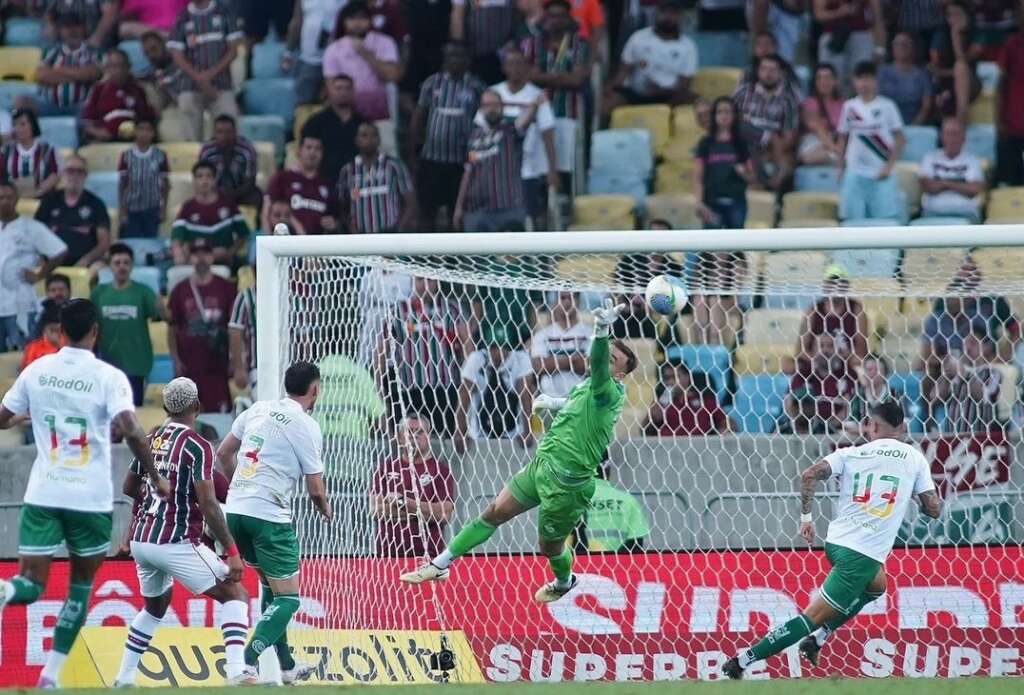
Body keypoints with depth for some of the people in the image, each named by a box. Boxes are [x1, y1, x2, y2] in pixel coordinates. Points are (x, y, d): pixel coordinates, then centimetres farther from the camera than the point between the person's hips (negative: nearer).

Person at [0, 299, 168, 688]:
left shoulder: (37, 371, 4)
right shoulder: (109, 378, -7)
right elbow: (132, 432, -19)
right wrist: (156, 479, -7)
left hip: (42, 495, 2)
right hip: (90, 497, -2)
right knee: (81, 584, 16)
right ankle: (51, 675, 9)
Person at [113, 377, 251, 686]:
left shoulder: (150, 441, 9)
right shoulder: (197, 446, -11)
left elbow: (128, 488, 23)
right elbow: (208, 505, -18)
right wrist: (231, 552, -15)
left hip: (141, 540, 7)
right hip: (176, 542, -7)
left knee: (155, 607, 29)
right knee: (236, 597, -2)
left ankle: (124, 679, 28)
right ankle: (236, 673, -18)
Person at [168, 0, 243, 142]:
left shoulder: (225, 11, 5)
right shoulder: (183, 18, 7)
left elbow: (233, 50, 4)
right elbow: (177, 55, 3)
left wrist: (211, 73, -8)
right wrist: (199, 78, -9)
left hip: (222, 87, -1)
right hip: (191, 88, 1)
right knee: (192, 140, -4)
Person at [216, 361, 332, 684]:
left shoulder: (258, 409, 10)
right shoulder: (307, 426, -7)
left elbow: (223, 453, 19)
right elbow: (315, 490, -4)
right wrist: (326, 510, 18)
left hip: (236, 511, 7)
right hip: (269, 517, -7)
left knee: (270, 584, 23)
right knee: (287, 599, -1)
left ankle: (286, 666, 27)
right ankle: (247, 664, -18)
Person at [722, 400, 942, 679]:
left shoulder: (851, 454, 7)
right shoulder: (914, 458, 2)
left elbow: (810, 475, -6)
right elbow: (934, 509, 2)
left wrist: (806, 517, 6)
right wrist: (913, 494, 23)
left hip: (835, 541, 5)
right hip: (862, 556, -5)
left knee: (875, 585, 34)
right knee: (812, 617, -2)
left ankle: (817, 638, 21)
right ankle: (743, 661, -9)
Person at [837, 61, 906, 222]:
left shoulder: (886, 106, -3)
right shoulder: (849, 107, 5)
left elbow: (900, 139, -1)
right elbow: (843, 140, 13)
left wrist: (889, 166, -8)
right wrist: (841, 168, 8)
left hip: (881, 173, -2)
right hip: (855, 173, 2)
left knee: (887, 217, -5)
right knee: (854, 218, 0)